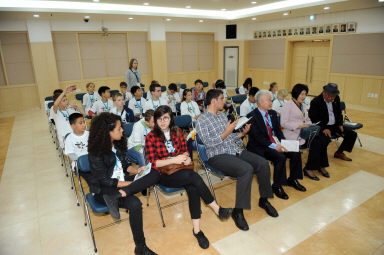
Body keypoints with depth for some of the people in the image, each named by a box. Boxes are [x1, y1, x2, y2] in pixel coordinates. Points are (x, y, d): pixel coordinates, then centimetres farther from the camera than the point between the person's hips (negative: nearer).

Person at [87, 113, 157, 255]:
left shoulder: (118, 143, 3)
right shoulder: (96, 152, -17)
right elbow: (105, 180, -18)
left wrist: (136, 171, -6)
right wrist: (131, 183, -21)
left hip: (121, 182, 7)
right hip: (103, 189, -7)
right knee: (135, 204, -30)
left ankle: (115, 198, -22)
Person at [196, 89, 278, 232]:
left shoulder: (222, 115, 19)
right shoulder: (202, 120, -6)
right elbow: (209, 143, -16)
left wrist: (242, 133, 6)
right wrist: (226, 132, -20)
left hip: (236, 150, 8)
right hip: (218, 156, -7)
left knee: (263, 163, -11)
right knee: (247, 169, -31)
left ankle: (264, 200, 10)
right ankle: (238, 211, -19)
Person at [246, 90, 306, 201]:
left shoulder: (272, 113, 13)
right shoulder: (253, 116, -12)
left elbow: (278, 130, 12)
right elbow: (258, 137, -19)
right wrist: (273, 146, -26)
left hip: (275, 143, 8)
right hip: (259, 147, -8)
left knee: (296, 153, -7)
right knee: (280, 157, -29)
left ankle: (292, 179, 15)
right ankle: (277, 186, -10)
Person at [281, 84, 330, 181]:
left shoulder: (303, 105, 20)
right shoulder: (288, 105, -6)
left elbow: (308, 119, 24)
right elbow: (283, 123, -13)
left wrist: (309, 125, 0)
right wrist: (299, 126, -19)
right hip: (293, 134, -7)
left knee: (323, 139, -18)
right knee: (315, 142, -26)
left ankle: (321, 165, -4)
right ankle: (309, 168, -11)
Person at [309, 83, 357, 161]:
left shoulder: (336, 99, 6)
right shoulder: (315, 102, -15)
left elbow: (339, 113, 22)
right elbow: (313, 119, -17)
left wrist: (340, 124, 7)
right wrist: (323, 129, -28)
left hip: (335, 126, 8)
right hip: (323, 127, -8)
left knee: (353, 134, 3)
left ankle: (339, 152, 21)